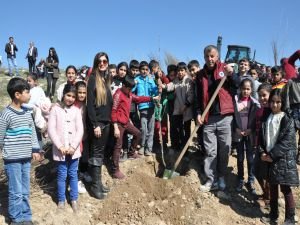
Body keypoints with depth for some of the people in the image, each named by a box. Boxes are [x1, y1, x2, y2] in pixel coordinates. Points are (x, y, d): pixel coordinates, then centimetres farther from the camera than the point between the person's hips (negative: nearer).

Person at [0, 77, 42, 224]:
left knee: (25, 191, 14)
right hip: (12, 159, -6)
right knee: (16, 192, 2)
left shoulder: (27, 113, 8)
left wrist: (35, 149, 7)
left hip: (26, 158, 6)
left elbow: (32, 132, 13)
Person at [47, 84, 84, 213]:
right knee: (62, 175, 7)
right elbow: (51, 129, -7)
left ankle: (74, 199, 23)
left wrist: (73, 146, -11)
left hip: (74, 149, 2)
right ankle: (61, 200, 22)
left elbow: (80, 130, -1)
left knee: (73, 174, 10)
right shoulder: (55, 109, -2)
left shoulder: (76, 110, 3)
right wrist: (60, 146, -14)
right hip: (60, 149, -1)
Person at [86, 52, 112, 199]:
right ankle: (95, 186, 7)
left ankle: (98, 182, 22)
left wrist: (109, 120, 11)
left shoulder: (106, 78, 13)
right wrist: (95, 124, -19)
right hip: (96, 122, -7)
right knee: (96, 153, -2)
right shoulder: (93, 78, -9)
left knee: (101, 153, 12)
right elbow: (90, 103, -15)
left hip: (106, 121, 7)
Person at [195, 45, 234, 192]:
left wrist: (232, 74, -17)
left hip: (225, 117, -1)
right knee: (210, 151, 5)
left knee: (224, 150, 6)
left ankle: (221, 178, 21)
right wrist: (198, 113, -2)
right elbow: (198, 96, 11)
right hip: (208, 118, 2)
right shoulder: (200, 75, 10)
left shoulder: (225, 69, 5)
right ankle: (211, 180, 13)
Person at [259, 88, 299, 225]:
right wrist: (262, 152, -5)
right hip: (269, 157, 5)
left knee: (286, 189, 2)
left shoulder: (287, 119, -9)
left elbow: (287, 141, -15)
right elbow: (262, 137, 10)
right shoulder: (266, 118, 8)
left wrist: (271, 155, -17)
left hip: (284, 159, -5)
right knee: (272, 187, 15)